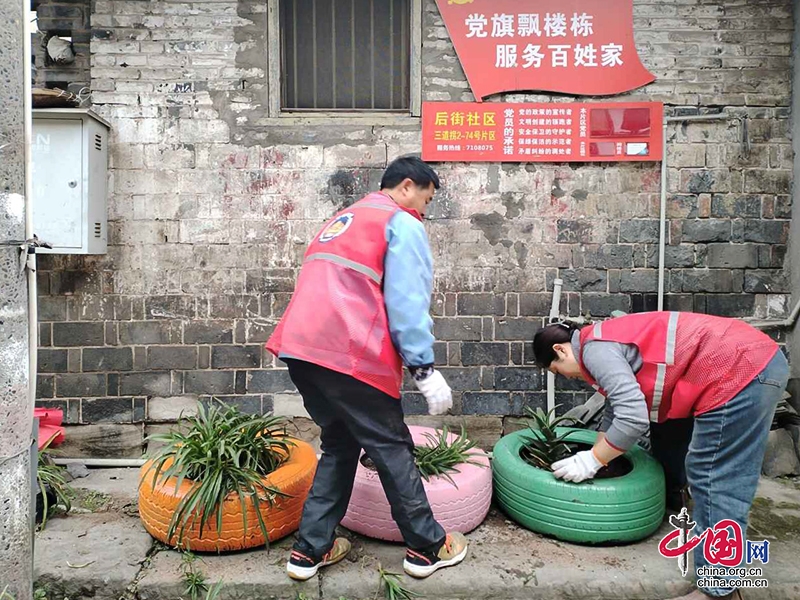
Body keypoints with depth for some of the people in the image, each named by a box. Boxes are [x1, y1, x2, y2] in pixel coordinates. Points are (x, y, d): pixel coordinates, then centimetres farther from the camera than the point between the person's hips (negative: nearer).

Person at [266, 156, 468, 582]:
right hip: (349, 354, -8)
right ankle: (427, 548, 20)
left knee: (339, 445, 20)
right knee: (393, 449, 6)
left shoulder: (341, 221, 28)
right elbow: (407, 302, -9)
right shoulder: (402, 223, 2)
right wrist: (424, 369, -7)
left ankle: (310, 550, 23)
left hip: (299, 348, 8)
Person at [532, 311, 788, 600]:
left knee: (715, 481, -4)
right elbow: (618, 407, 28)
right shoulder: (607, 341, 18)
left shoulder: (594, 348, -12)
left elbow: (633, 417, -19)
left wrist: (591, 462, -6)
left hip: (740, 371, -11)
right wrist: (593, 455, 30)